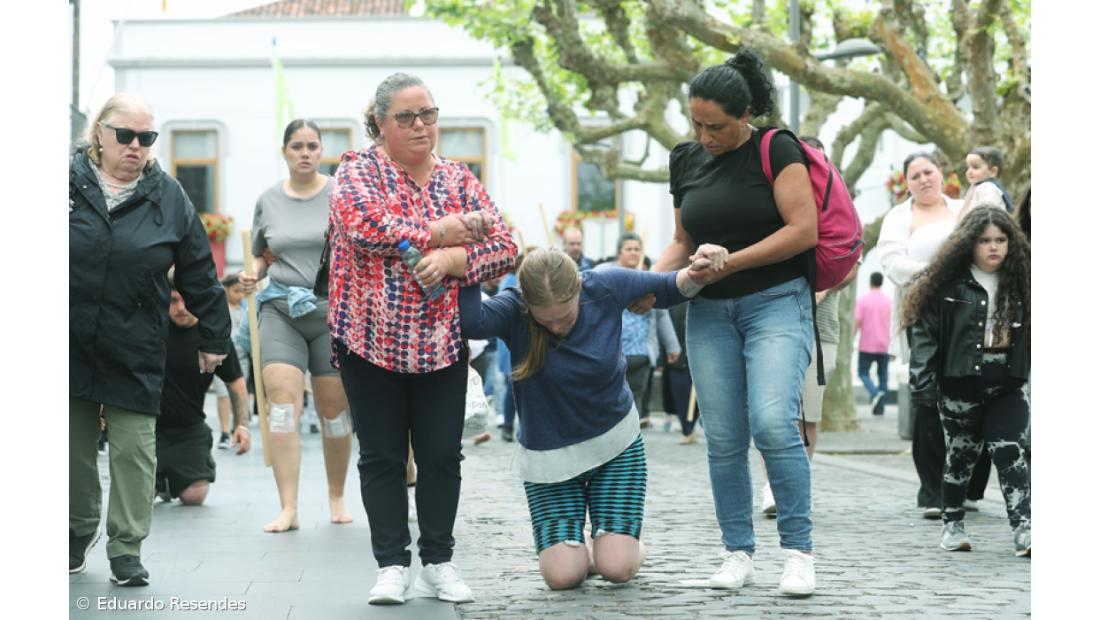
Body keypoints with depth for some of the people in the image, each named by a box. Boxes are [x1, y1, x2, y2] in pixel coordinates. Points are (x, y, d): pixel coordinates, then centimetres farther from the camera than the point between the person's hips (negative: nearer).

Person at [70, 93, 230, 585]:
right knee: (74, 445, 9)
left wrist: (213, 337, 8)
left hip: (135, 352, 0)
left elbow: (199, 275, 6)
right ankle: (78, 531, 28)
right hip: (70, 343, 1)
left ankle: (126, 547, 7)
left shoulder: (168, 197, 2)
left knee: (133, 448, 0)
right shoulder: (69, 181, 0)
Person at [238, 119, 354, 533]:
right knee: (282, 401, -13)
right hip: (281, 309, 1)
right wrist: (252, 275, 0)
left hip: (334, 308, -1)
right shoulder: (268, 201, 9)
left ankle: (337, 498, 24)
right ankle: (288, 509, -15)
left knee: (334, 408, 5)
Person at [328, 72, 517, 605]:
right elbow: (361, 224, -21)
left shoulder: (459, 179, 8)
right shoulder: (359, 169, 0)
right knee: (381, 456, 4)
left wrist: (451, 260, -18)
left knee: (442, 456, 5)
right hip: (371, 340, -2)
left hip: (442, 342, 3)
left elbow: (503, 248, 0)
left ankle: (439, 562, 16)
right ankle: (392, 565, 12)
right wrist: (438, 232, -15)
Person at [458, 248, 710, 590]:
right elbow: (472, 323, -43)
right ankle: (576, 547, 25)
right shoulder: (514, 309, -21)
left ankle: (632, 543, 26)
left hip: (616, 445, 1)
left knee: (617, 568, -12)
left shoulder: (605, 287, -16)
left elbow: (669, 289, -1)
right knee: (562, 575, -13)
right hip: (547, 455, -1)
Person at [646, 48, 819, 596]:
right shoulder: (687, 161, 9)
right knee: (724, 438, -1)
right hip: (710, 313, 5)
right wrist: (653, 279, -2)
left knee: (773, 423, -20)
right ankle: (738, 554, 9)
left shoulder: (775, 151, -7)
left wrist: (731, 261, -16)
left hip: (776, 302, -5)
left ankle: (799, 550, -9)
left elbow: (804, 230, -14)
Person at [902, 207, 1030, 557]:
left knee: (1011, 453, -6)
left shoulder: (1020, 281, 5)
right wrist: (922, 381, -14)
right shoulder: (949, 282, -5)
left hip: (1007, 386, 2)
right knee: (962, 453, 9)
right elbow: (926, 331, -8)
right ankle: (952, 524, 23)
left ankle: (1023, 528, -10)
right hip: (961, 383, -2)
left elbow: (1030, 332, 9)